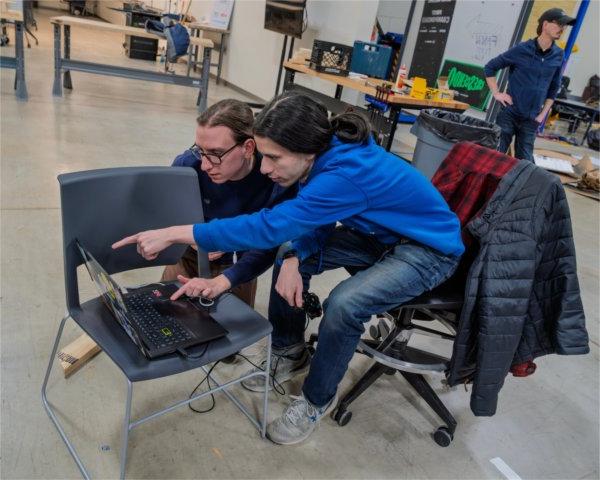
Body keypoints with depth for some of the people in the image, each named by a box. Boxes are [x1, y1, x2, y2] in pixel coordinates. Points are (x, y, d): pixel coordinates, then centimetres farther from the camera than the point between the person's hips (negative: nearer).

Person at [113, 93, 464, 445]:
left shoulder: (346, 174, -36)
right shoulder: (329, 154, -11)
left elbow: (271, 226, -39)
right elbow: (315, 221, 1)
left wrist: (175, 233, -36)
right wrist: (294, 260, -19)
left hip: (430, 249, -8)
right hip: (383, 233, 8)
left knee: (343, 306, -29)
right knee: (291, 253, -3)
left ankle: (318, 400, 0)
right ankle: (288, 349, 20)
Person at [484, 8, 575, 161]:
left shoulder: (558, 56, 3)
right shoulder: (521, 50, -7)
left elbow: (554, 88, 14)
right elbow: (489, 67, 1)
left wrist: (543, 114, 7)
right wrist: (496, 93, -6)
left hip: (531, 119, 3)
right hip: (509, 113, -3)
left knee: (525, 160, 5)